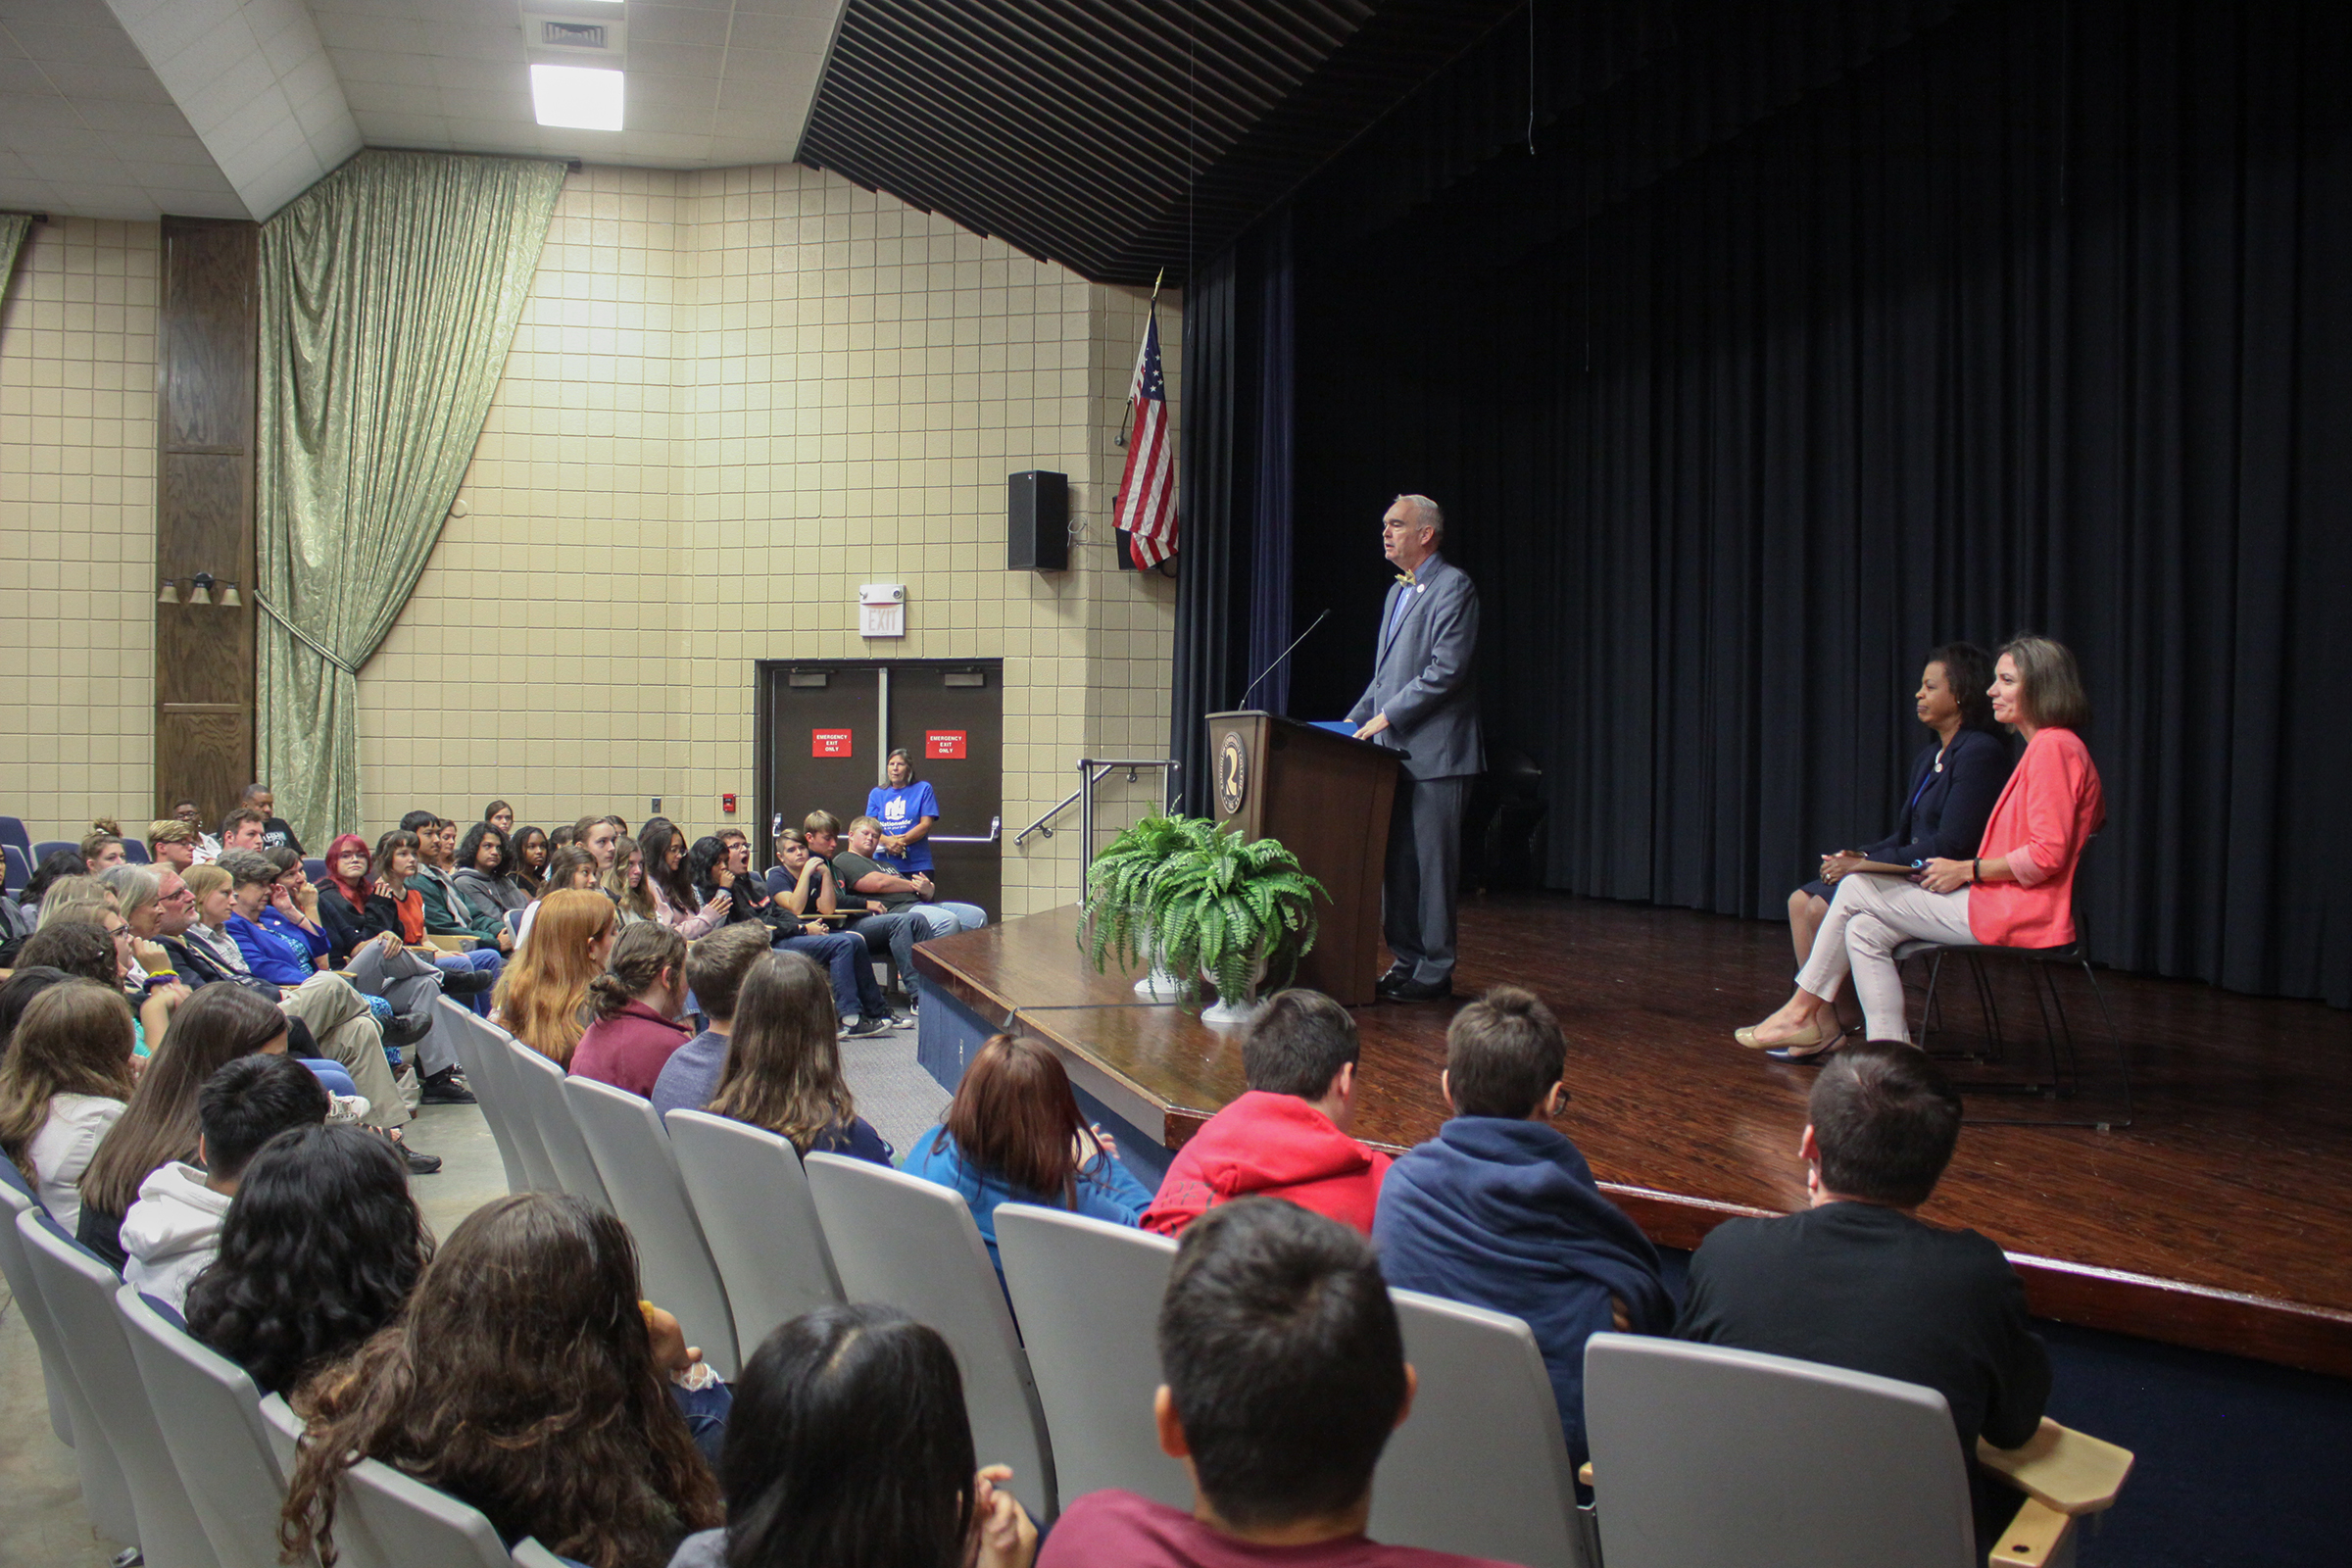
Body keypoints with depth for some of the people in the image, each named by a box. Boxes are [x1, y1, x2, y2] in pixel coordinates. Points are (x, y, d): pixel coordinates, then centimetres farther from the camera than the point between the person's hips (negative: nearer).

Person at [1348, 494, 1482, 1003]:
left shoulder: (1453, 587, -8)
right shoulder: (1398, 591, 20)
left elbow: (1446, 670, -17)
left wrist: (1387, 716, -16)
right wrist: (1356, 720, 12)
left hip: (1435, 751, -9)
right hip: (1394, 750, 9)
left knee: (1432, 863, -4)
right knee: (1396, 861, 11)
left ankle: (1435, 971, 4)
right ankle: (1406, 961, 20)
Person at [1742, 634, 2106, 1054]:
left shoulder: (2053, 746, -14)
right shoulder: (2045, 746, 15)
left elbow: (2047, 855, -21)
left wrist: (1965, 870, -11)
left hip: (2014, 913, -10)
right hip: (2004, 906, 10)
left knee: (1857, 890, -6)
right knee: (1865, 928, 5)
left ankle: (1802, 1010, 6)